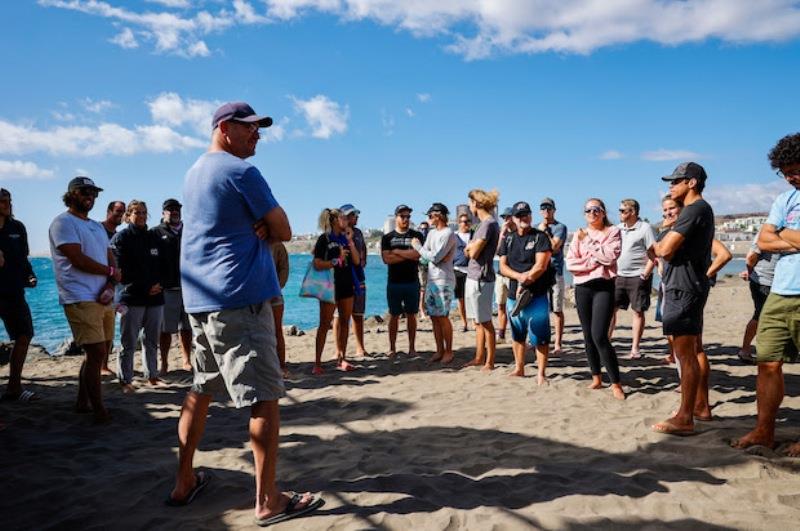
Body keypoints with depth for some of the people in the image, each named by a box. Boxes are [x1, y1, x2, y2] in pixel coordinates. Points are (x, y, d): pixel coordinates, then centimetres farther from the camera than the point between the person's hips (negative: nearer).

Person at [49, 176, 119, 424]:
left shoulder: (97, 227, 21)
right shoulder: (63, 222, -4)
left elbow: (110, 258, 13)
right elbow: (78, 259, -15)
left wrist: (109, 285, -6)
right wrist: (111, 272, -4)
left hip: (103, 298, 8)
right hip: (80, 299, -8)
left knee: (96, 353, 12)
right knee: (96, 353, -11)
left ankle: (83, 402, 25)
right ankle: (99, 411, -3)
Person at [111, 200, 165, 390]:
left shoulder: (154, 237, 15)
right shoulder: (121, 238, 1)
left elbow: (162, 265, 15)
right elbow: (122, 270, -6)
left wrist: (158, 285, -4)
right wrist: (146, 288, -10)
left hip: (155, 298, 4)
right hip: (132, 298, -4)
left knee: (152, 341, 9)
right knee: (129, 343, -1)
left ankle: (152, 375, 19)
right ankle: (125, 380, 7)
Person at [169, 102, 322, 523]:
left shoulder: (194, 173, 19)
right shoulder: (241, 171, -9)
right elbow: (284, 231, -7)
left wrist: (255, 228, -1)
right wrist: (263, 229, 7)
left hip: (198, 299, 10)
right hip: (240, 299, -10)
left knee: (200, 390, 17)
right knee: (264, 398, -5)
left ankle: (184, 482, 26)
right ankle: (268, 501, 0)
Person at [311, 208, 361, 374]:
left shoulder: (344, 238, 13)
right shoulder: (324, 239, -5)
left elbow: (357, 261, 5)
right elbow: (317, 264, -13)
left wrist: (350, 241, -1)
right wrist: (337, 260, -18)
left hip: (347, 285, 7)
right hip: (330, 285, -6)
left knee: (344, 322, 8)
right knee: (325, 324, -5)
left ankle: (341, 359, 16)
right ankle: (317, 363, -2)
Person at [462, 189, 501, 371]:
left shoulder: (489, 223, -15)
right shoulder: (484, 223, 14)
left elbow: (474, 253, -17)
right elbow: (469, 250, 15)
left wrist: (471, 247, 1)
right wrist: (472, 247, -4)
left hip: (480, 278, -10)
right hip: (474, 277, 10)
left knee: (485, 321, -2)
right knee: (478, 321, 15)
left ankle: (490, 362, 6)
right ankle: (479, 358, 24)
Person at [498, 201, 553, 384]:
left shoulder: (540, 237, -3)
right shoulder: (508, 239, 11)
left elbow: (540, 266, -12)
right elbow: (503, 267, 4)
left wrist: (524, 283, -12)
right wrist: (520, 276, -13)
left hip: (536, 295, -5)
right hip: (513, 295, 5)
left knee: (540, 336, -3)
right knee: (517, 335, 15)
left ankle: (541, 374, 6)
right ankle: (519, 369, 29)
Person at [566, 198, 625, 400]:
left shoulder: (613, 232, 3)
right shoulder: (579, 234, 11)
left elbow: (610, 256, -14)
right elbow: (570, 263, 1)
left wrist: (588, 243, -7)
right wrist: (593, 262, -10)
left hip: (604, 287, -4)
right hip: (582, 287, 4)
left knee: (599, 335, -15)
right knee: (588, 336, 8)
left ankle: (616, 383, -6)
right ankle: (596, 378, 22)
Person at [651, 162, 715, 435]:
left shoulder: (694, 209, -14)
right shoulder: (701, 209, 19)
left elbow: (666, 250, -19)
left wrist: (656, 246, 1)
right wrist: (664, 247, 1)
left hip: (683, 287, -11)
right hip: (690, 285, 11)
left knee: (685, 353, -9)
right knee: (694, 349, 16)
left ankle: (684, 418, -6)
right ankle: (701, 406, 26)